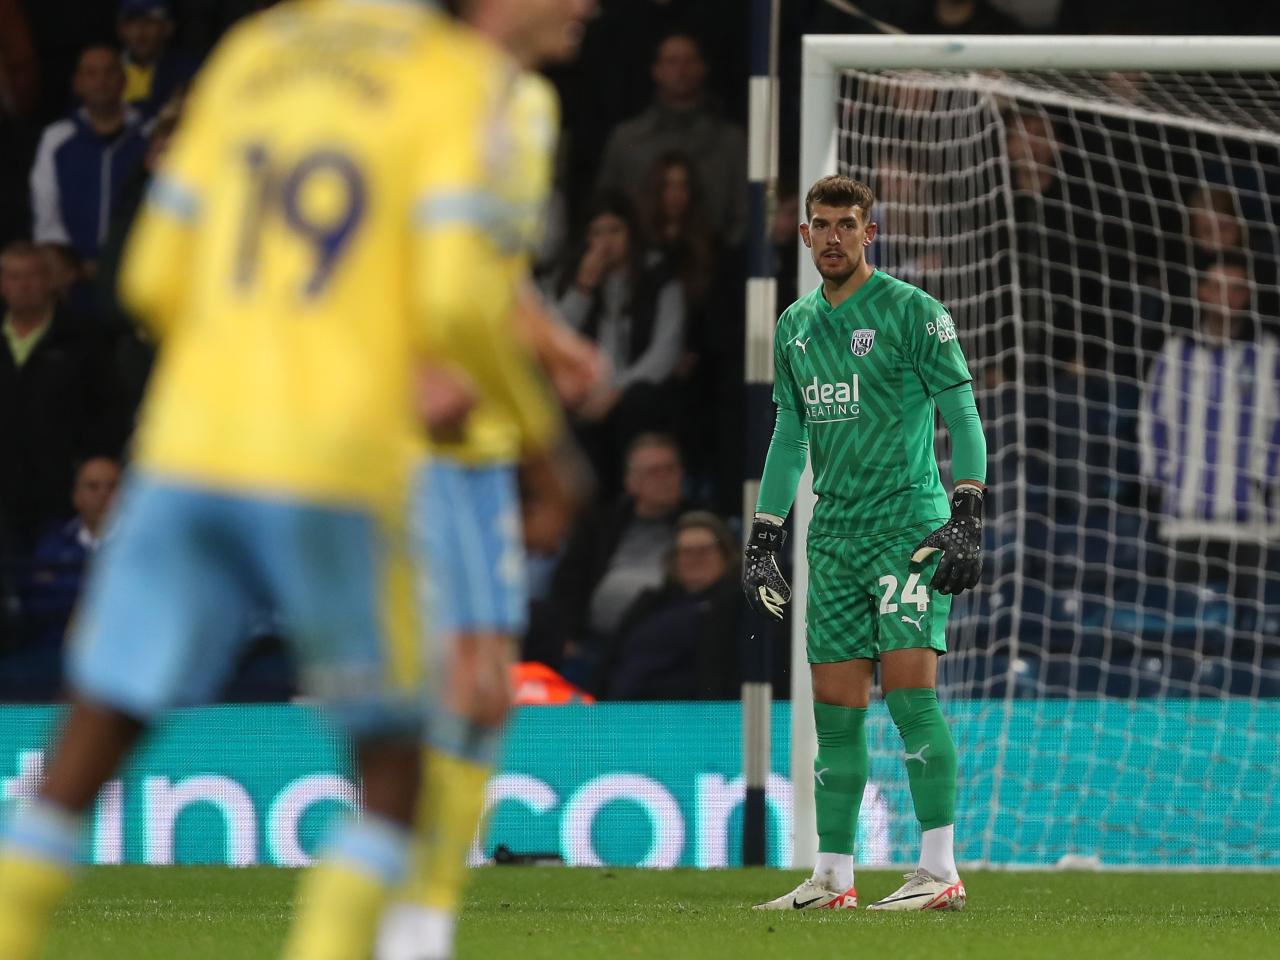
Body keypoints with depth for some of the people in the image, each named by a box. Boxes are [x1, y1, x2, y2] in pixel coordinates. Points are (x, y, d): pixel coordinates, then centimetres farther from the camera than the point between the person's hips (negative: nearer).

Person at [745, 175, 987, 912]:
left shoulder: (911, 311, -4)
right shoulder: (796, 326, 15)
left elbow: (963, 415, -6)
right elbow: (789, 437, 22)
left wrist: (968, 519, -15)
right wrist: (763, 538, 18)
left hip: (910, 525, -6)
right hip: (834, 536, 6)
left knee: (910, 686, -15)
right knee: (836, 710, 5)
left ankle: (940, 871, -15)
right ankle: (834, 878, 9)